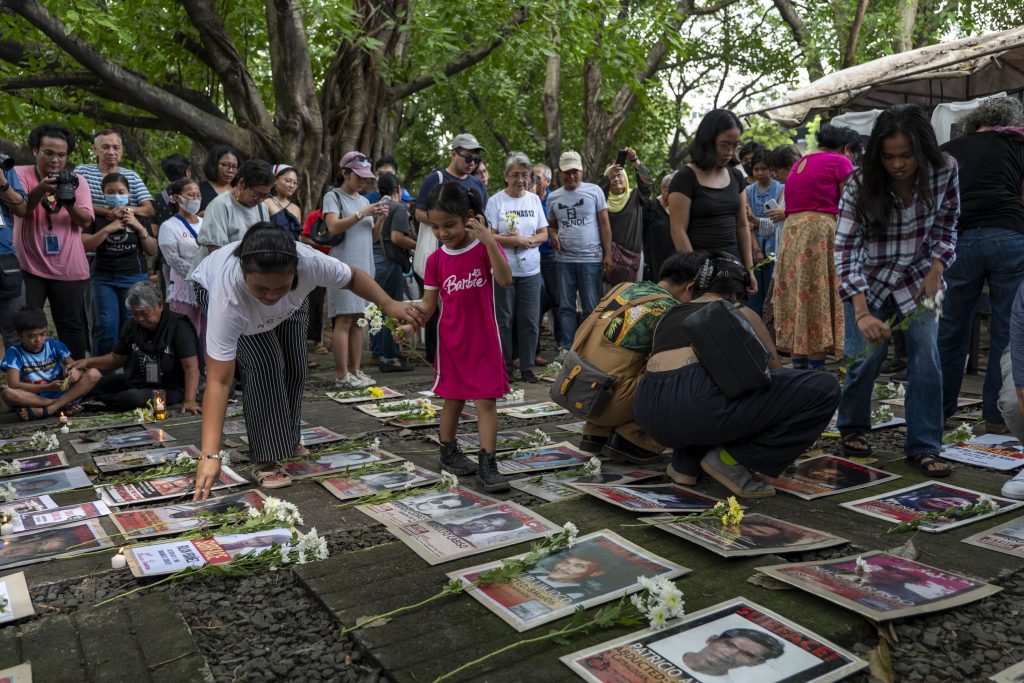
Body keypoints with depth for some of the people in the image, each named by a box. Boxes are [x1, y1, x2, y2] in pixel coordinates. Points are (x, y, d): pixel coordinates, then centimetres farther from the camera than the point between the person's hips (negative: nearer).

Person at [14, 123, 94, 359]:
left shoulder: (77, 182, 4)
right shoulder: (20, 174, 0)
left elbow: (86, 221, -7)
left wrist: (69, 203, -27)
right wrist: (41, 189, -35)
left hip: (69, 270, 1)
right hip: (29, 268, -1)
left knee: (72, 327, 6)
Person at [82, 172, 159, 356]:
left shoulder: (138, 217, 10)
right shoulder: (97, 218, 7)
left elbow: (153, 251, 7)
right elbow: (85, 245, -4)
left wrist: (140, 228, -6)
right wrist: (108, 229, -13)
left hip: (135, 277, 0)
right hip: (104, 279, 0)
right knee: (106, 326, -6)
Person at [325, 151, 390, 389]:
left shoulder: (363, 200, 20)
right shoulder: (333, 196, 0)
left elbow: (373, 237, 18)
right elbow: (333, 227, -14)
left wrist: (381, 219, 1)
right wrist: (362, 213, -16)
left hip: (365, 266, 7)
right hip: (344, 265, -7)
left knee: (358, 320, 6)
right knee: (344, 320, -9)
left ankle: (356, 371, 10)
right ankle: (342, 376, -8)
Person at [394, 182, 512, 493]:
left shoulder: (485, 248, -6)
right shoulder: (436, 259, 0)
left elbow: (504, 279, -25)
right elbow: (429, 304, 2)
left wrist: (488, 239, -33)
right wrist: (409, 325, -15)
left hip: (484, 342, -2)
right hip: (451, 342, 2)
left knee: (486, 402, -3)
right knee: (452, 400, 14)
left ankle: (487, 466, 0)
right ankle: (449, 453, 32)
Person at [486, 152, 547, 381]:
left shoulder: (534, 199, 12)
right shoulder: (496, 201, -1)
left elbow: (543, 234, 11)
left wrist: (528, 241, -9)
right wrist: (512, 241, -16)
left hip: (530, 270, 4)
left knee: (530, 321, 3)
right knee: (504, 320, 2)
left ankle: (527, 368, 12)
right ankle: (505, 369, 12)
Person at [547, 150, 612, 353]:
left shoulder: (594, 191, 1)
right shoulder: (553, 197, 10)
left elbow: (604, 224, 1)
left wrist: (608, 254, -5)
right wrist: (553, 235, -5)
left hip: (591, 258, -3)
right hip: (564, 260, 3)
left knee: (592, 307, 2)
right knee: (566, 307, 6)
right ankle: (566, 347, 14)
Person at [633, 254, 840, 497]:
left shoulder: (669, 315, 29)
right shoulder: (740, 314, 18)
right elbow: (773, 371, 29)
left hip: (648, 413, 7)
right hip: (699, 406, -6)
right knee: (824, 389, 5)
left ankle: (685, 463, 22)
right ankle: (730, 459, 3)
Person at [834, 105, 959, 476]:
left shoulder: (945, 171, -15)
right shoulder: (860, 185, -22)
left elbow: (946, 225, 1)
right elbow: (846, 249, -26)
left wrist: (935, 272, -12)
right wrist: (862, 314, -35)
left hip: (919, 278, 2)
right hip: (871, 281, -2)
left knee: (927, 358, -9)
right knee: (865, 357, -6)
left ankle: (923, 447, 1)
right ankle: (853, 428, 21)